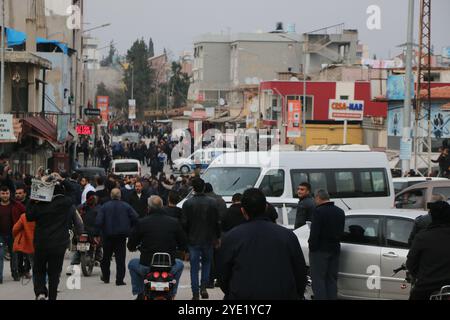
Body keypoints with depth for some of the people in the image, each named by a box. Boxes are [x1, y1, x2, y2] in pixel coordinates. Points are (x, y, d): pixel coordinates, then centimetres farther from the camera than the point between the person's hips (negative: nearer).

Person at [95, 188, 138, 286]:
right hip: (122, 235, 0)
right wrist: (129, 228, 7)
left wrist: (98, 234, -3)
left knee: (106, 257, 17)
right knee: (120, 258, 2)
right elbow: (135, 218, -8)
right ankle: (119, 280, -4)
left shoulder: (105, 206, -4)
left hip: (108, 235, 0)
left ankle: (105, 277, 26)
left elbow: (98, 222, -10)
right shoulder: (126, 206, -3)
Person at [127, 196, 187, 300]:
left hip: (146, 267, -1)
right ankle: (172, 294, 27)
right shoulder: (174, 222, 0)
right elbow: (183, 245, 7)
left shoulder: (142, 223, -5)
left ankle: (140, 294, 26)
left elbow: (131, 246, 2)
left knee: (132, 264, 32)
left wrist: (134, 248, 27)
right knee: (180, 264, 36)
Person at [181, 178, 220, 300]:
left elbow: (184, 223, -7)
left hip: (193, 239, -1)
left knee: (194, 267, 4)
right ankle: (203, 287, 6)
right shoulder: (212, 202, -4)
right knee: (206, 262, 20)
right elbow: (217, 222, -1)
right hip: (208, 239, 1)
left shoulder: (188, 204, -8)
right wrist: (217, 237, 11)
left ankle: (195, 294, 2)